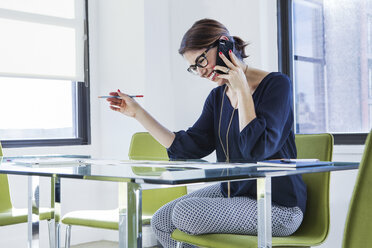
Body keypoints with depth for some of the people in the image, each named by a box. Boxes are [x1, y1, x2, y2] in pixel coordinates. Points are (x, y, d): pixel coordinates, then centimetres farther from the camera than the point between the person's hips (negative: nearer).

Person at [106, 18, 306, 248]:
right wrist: (138, 112, 2)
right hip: (232, 193, 8)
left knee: (186, 212, -23)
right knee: (162, 221, -2)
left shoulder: (276, 84, -14)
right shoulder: (218, 97, 7)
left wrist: (242, 89, -22)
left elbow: (257, 149, -26)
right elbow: (187, 148, 2)